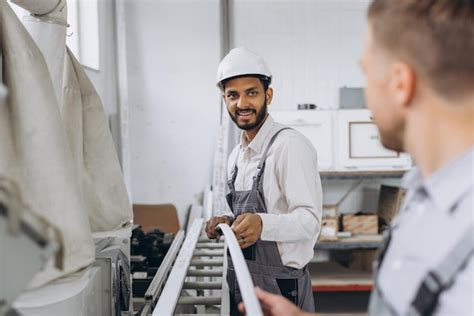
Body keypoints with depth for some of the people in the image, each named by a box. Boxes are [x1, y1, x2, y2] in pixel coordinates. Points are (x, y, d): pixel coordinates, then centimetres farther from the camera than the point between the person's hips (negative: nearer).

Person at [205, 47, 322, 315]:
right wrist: (229, 222, 1)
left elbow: (309, 220, -22)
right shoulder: (238, 155, 11)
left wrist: (262, 224, -38)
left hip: (280, 286, -7)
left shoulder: (290, 145, -15)